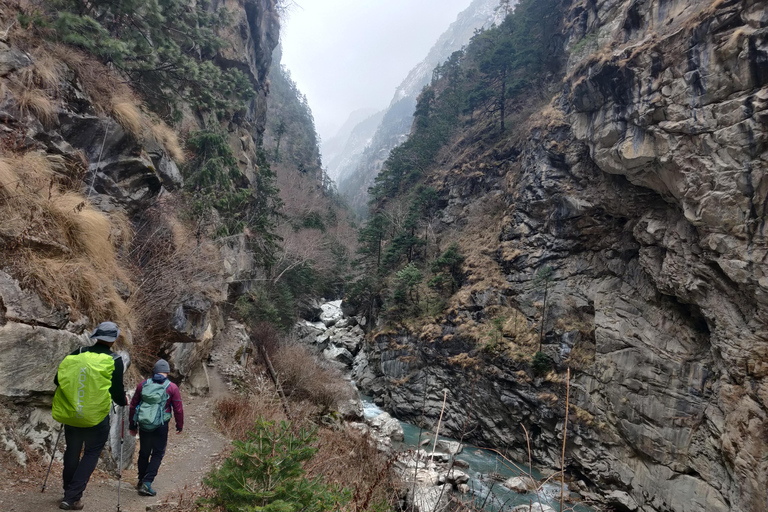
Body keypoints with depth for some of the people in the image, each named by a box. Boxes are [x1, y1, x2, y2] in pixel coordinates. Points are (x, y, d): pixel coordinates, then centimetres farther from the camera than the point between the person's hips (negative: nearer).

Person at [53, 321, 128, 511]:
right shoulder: (114, 360, -11)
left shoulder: (77, 353, 0)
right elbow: (116, 391, -10)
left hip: (70, 414, 4)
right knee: (91, 454, 10)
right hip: (96, 416, -4)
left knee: (72, 452, 20)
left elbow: (57, 379, 6)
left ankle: (69, 491, 35)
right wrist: (124, 402, 11)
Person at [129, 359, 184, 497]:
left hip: (143, 425, 4)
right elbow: (178, 409, -4)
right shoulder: (171, 388, -7)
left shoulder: (143, 385, 3)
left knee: (144, 453, 20)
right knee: (157, 454, 8)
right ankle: (146, 483, -2)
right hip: (160, 427, -4)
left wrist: (132, 425, 21)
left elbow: (133, 405, 10)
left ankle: (141, 480, 34)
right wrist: (180, 426, 10)